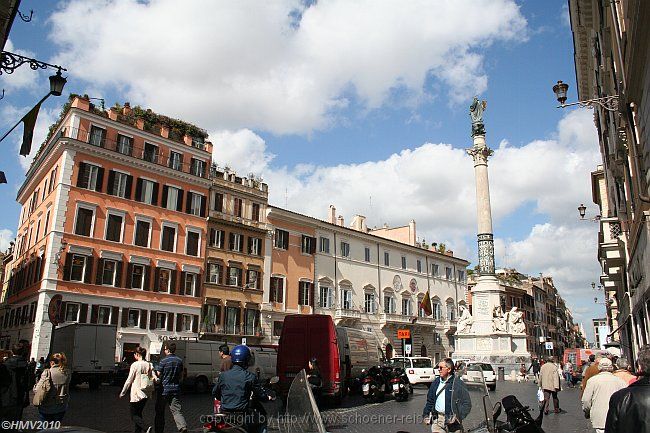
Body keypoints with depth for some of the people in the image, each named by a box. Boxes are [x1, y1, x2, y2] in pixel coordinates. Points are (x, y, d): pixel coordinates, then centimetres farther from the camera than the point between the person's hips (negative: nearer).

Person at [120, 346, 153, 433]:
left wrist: (123, 392, 1)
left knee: (134, 416, 3)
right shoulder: (148, 365, 3)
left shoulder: (135, 365, -12)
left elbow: (129, 380, -9)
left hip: (136, 394, -6)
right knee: (139, 413, 19)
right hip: (146, 394, 6)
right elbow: (151, 378, 7)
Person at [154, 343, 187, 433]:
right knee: (177, 410, 3)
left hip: (165, 389, -4)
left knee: (160, 411, 12)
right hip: (176, 389, 4)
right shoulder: (179, 361, 5)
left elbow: (158, 374, -8)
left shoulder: (163, 361, -11)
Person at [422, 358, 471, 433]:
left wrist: (457, 416, -16)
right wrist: (426, 414, 11)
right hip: (436, 419, 4)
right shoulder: (436, 382, 9)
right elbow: (430, 400, 18)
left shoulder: (458, 384, -8)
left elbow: (467, 404, -8)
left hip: (451, 420, -4)